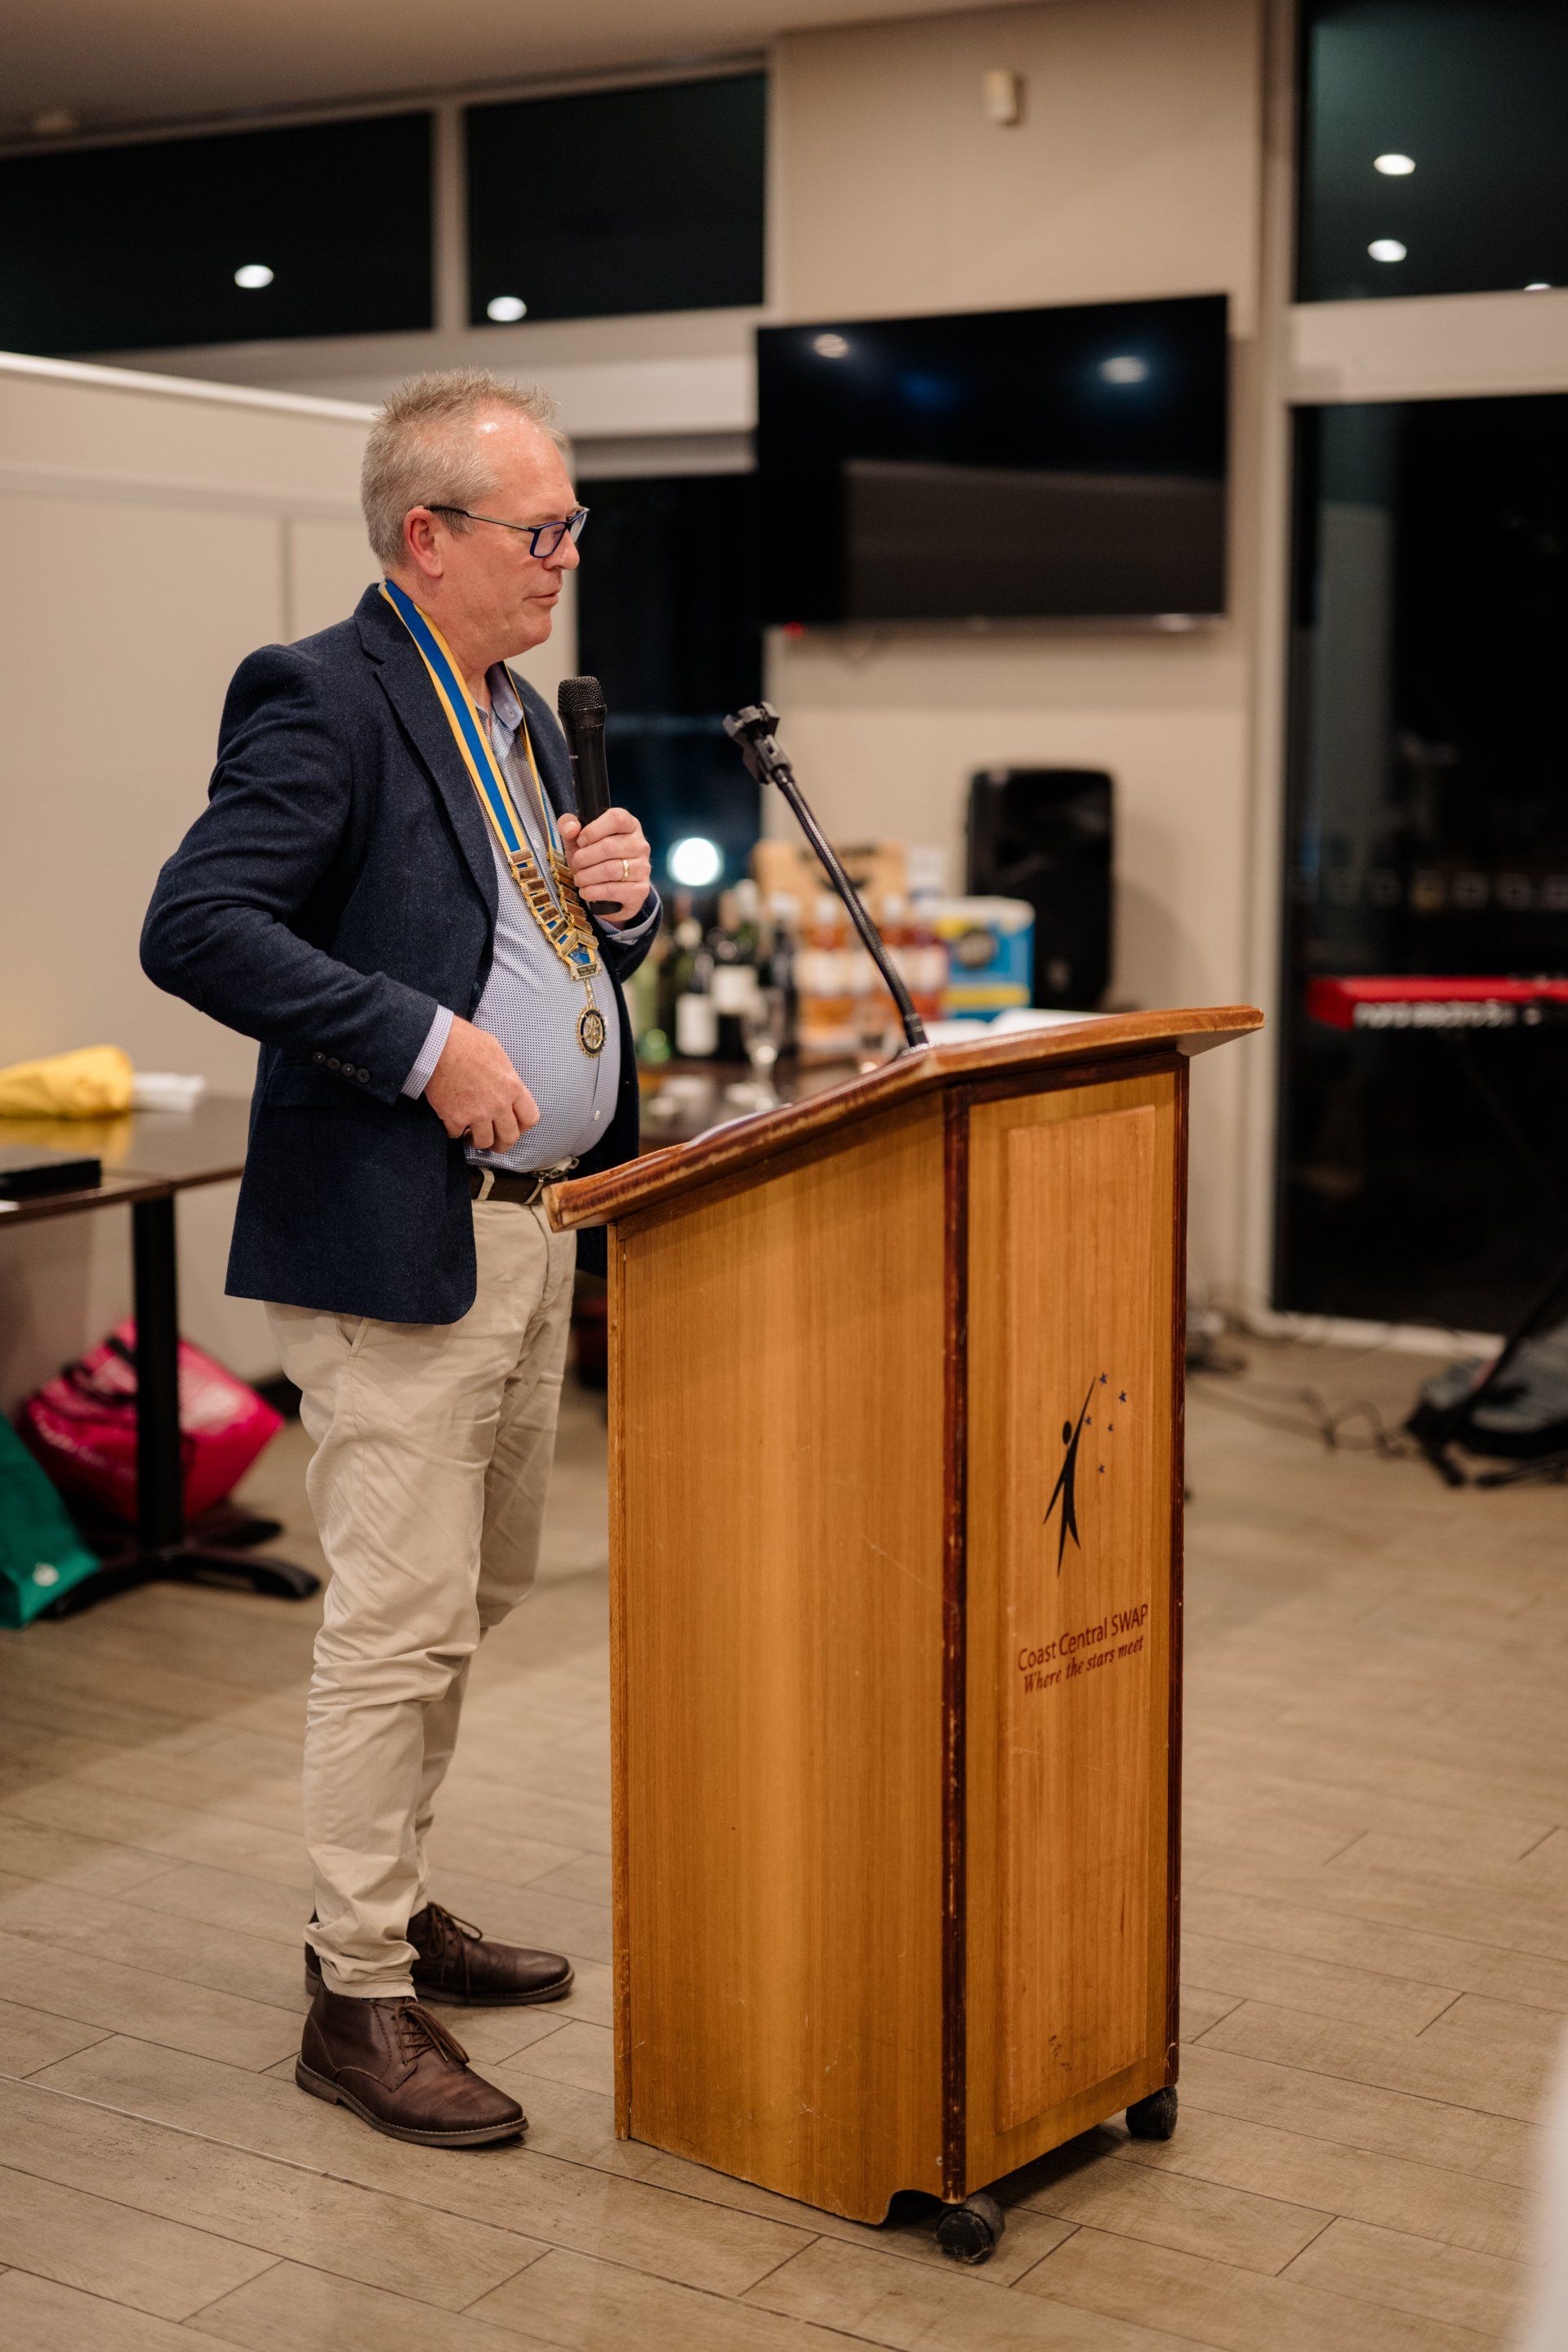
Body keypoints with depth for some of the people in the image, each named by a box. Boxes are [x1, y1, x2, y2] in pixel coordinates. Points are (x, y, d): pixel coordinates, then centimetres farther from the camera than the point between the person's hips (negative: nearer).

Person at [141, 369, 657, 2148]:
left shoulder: (522, 717, 17)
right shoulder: (323, 699, -12)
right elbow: (194, 927, -22)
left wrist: (621, 900, 2)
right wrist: (423, 1042, -25)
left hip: (531, 1229, 9)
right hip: (395, 1238, -9)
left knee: (471, 1597, 17)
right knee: (401, 1617, -4)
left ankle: (389, 1909, 33)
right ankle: (358, 2000, 9)